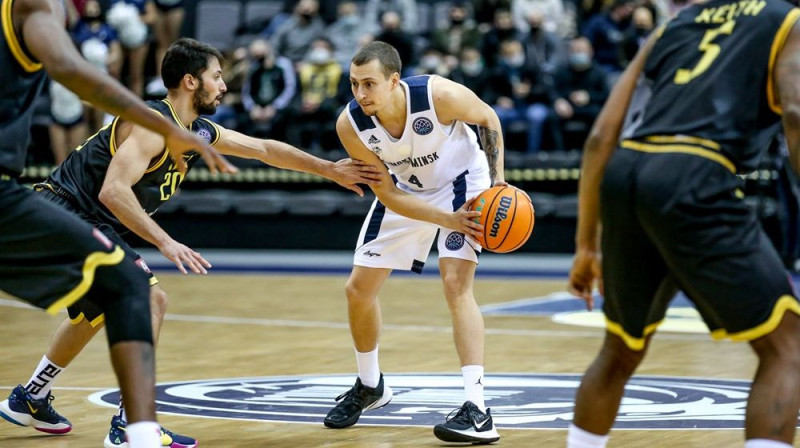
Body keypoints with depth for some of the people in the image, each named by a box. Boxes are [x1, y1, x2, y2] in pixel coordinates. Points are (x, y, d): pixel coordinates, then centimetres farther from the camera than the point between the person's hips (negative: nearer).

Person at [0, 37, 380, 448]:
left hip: (84, 225, 10)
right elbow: (113, 191, -32)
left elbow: (264, 149, 19)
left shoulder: (198, 132, 8)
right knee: (149, 299, -16)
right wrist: (165, 243, -34)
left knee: (96, 310, 29)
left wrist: (331, 170, 22)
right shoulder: (153, 124, -20)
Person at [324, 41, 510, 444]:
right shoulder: (351, 125, -27)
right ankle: (369, 386, 32)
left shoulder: (440, 95, -35)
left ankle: (478, 411, -26)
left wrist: (497, 179, -19)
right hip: (405, 190, 4)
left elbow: (488, 119, -12)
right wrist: (447, 220, -28)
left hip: (459, 180, -4)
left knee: (456, 283, -22)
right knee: (358, 288, 5)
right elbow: (387, 194, -19)